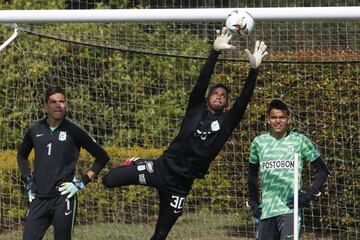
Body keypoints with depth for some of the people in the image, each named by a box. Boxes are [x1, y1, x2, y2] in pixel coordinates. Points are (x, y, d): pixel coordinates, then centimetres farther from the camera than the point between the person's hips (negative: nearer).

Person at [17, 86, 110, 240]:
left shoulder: (73, 132, 0)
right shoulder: (35, 130, 9)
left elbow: (102, 157, 4)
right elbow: (22, 155, 29)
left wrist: (81, 183, -2)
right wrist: (28, 182, 17)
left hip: (63, 198, -3)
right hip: (39, 198, 3)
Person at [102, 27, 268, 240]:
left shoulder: (227, 121, 6)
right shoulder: (196, 109, 5)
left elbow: (244, 99, -7)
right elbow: (203, 79, -5)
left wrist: (254, 69, -19)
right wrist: (215, 52, -17)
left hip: (181, 183, 1)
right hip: (163, 167, -1)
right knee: (109, 180, -11)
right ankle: (135, 164, 24)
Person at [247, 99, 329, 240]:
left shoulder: (300, 141, 2)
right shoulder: (258, 142, 10)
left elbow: (322, 171, 5)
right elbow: (252, 175, 24)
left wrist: (309, 196, -5)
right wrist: (253, 203, 16)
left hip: (290, 208, -4)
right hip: (265, 211, 4)